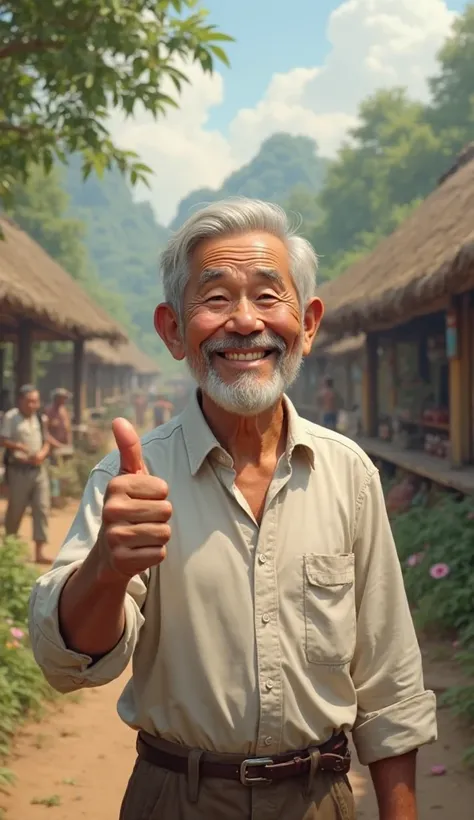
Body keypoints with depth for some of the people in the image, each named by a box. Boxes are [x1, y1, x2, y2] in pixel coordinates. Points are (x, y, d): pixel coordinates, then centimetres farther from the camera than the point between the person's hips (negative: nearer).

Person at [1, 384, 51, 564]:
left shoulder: (40, 418, 11)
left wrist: (42, 453, -7)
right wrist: (18, 446, -30)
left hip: (39, 469, 5)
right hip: (19, 470, -4)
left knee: (42, 508, -4)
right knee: (15, 509, 5)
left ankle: (39, 552, -3)